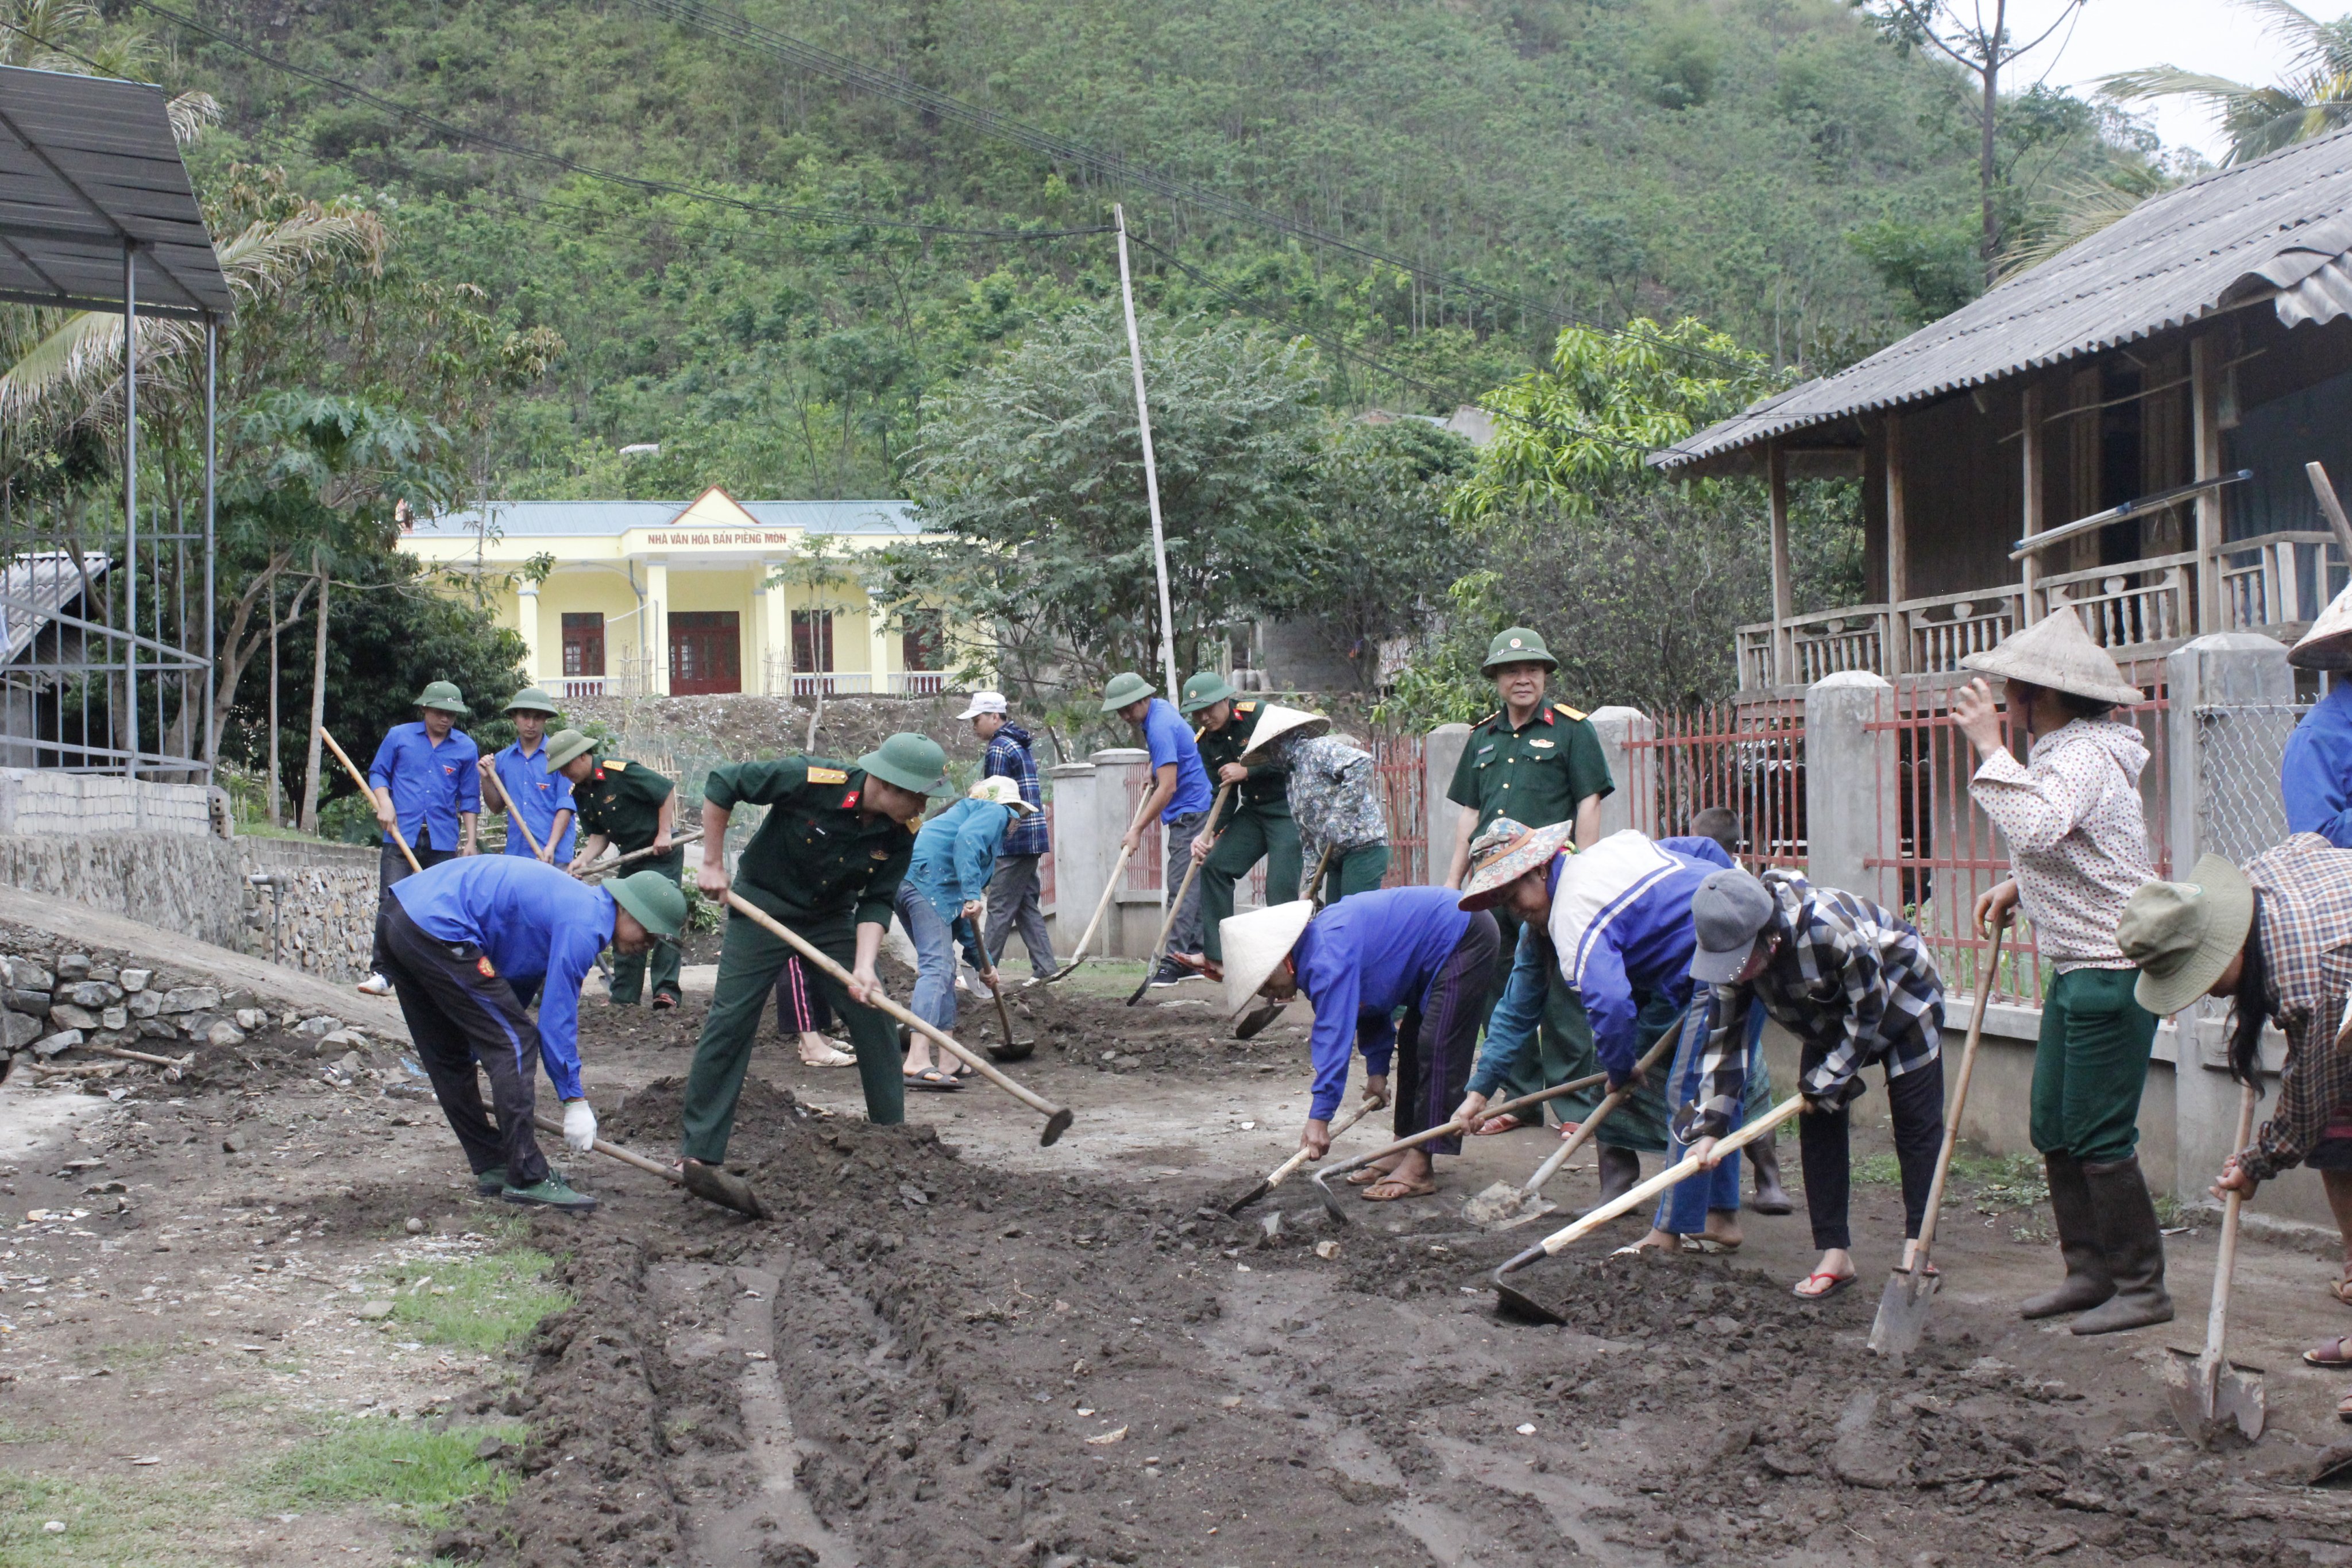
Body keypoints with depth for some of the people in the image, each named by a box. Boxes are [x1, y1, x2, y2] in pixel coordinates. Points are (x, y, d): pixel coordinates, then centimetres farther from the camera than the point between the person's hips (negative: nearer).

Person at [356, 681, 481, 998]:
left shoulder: (466, 747, 8)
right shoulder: (399, 736, 7)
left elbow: (469, 799, 12)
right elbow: (378, 773, 14)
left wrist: (470, 839, 7)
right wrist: (384, 803, -4)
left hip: (443, 841, 1)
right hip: (401, 836, -1)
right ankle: (381, 973, -9)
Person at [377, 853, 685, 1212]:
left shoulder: (571, 905, 21)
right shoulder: (584, 926, -9)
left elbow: (518, 986, 31)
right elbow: (557, 1017, -11)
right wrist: (575, 1102, -6)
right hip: (437, 929, -11)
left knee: (449, 1058, 17)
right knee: (515, 1042, -6)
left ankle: (492, 1168, 28)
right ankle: (527, 1179, -3)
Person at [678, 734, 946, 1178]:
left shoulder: (901, 834, -16)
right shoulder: (810, 780, -30)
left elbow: (876, 903, -12)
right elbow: (721, 783, -21)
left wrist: (864, 967, -28)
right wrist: (713, 865, -15)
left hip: (831, 919, 4)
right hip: (762, 908, -4)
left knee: (874, 1017, -1)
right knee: (729, 1021, -7)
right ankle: (697, 1150, 0)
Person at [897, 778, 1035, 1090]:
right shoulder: (995, 812, 13)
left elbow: (959, 915, 36)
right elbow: (967, 838, -14)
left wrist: (982, 962, 36)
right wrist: (971, 894, -21)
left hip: (905, 885, 10)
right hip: (926, 880, -10)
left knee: (945, 969, 15)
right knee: (936, 968, -15)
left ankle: (947, 1064, 16)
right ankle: (918, 1061, -27)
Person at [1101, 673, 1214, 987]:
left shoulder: (1160, 728, -20)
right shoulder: (1161, 707, 11)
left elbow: (1168, 787, -24)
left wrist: (1138, 829, -21)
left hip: (1191, 814, -11)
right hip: (1192, 811, 11)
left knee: (1183, 885, -13)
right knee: (1193, 885, 9)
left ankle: (1174, 958, -17)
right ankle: (1196, 955, 10)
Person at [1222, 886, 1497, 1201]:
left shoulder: (1327, 959, -27)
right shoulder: (1315, 954, 6)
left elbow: (1334, 1034, -32)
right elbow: (1369, 1003, 17)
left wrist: (1319, 1118, -32)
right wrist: (1377, 1068, 11)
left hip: (1465, 938, -11)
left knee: (1436, 1049, -15)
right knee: (1412, 1046, 14)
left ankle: (1419, 1169, -16)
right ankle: (1406, 1152, 19)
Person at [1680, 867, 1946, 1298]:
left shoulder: (1832, 930, -43)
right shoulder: (1734, 949, -24)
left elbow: (1868, 1011, -27)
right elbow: (1724, 1037, -15)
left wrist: (1825, 1084, -20)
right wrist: (1709, 1128, -20)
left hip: (1900, 1000, -5)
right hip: (1830, 1019, 6)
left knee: (1916, 1125, -5)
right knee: (1818, 1125, -3)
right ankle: (1835, 1254, 1)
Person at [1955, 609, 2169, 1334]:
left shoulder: (2085, 757, -18)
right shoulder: (2061, 753, 14)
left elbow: (2037, 827, -36)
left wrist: (1991, 748, -28)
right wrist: (2019, 887, 12)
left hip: (2114, 969, -10)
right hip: (2078, 969, 10)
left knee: (2099, 1136, -6)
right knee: (2054, 1128, 13)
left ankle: (2142, 1288, 4)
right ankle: (2090, 1270, 22)